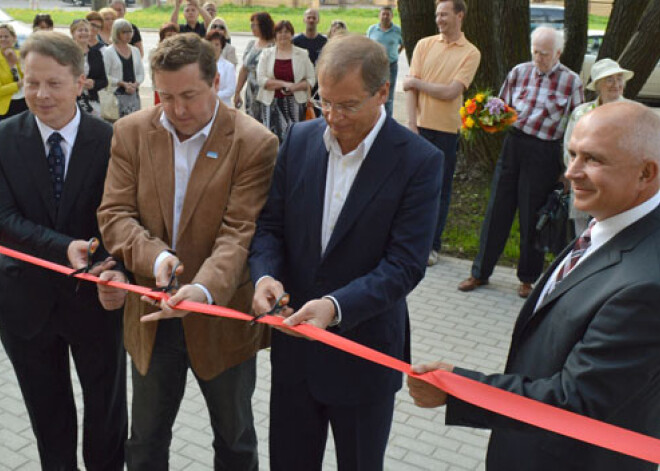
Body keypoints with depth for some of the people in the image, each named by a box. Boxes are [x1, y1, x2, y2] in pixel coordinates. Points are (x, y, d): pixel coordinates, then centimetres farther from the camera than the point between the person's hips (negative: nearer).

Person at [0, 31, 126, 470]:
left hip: (95, 297, -1)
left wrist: (115, 267, -33)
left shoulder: (111, 140, -12)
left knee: (106, 405, 17)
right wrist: (65, 247, -30)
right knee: (47, 410, 22)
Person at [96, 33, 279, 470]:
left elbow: (239, 233, -19)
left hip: (222, 316, -3)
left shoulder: (255, 143, -15)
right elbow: (114, 213, -6)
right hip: (152, 315, 3)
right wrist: (154, 256, -26)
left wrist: (206, 289, -37)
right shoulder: (132, 131, -3)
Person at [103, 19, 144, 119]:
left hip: (134, 94, 5)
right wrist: (123, 83, -14)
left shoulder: (135, 50, 14)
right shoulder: (108, 51, -2)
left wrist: (135, 84, -5)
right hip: (117, 94, -5)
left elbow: (141, 73, 14)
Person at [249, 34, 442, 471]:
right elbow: (271, 223, 2)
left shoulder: (419, 161, -16)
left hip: (365, 352, -3)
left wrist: (336, 306, -32)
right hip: (294, 341, 4)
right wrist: (265, 274, -18)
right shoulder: (300, 139, -2)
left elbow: (404, 264, -19)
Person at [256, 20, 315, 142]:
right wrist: (284, 84, -12)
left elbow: (311, 80, 4)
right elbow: (261, 79, -1)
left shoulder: (302, 54, 8)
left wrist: (294, 87, -14)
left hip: (294, 103, 0)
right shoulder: (267, 53, 9)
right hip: (271, 103, 0)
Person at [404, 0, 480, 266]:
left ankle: (433, 245, 17)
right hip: (420, 125, 2)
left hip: (447, 129, -1)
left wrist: (417, 83, -6)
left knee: (441, 189, 6)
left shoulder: (470, 53, -1)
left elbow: (451, 92, -12)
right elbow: (411, 87, 0)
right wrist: (411, 123, -9)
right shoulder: (424, 45, 6)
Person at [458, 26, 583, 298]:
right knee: (497, 209, 6)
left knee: (532, 216, 4)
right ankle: (481, 272, 18)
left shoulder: (571, 81, -3)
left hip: (544, 153, -3)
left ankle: (527, 278, 22)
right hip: (514, 144, 3)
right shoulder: (519, 72, 6)